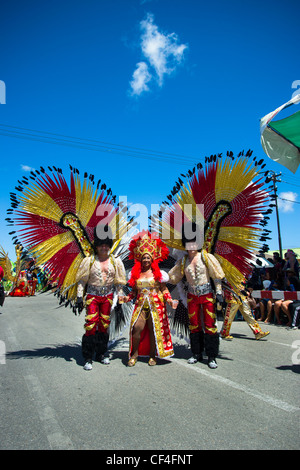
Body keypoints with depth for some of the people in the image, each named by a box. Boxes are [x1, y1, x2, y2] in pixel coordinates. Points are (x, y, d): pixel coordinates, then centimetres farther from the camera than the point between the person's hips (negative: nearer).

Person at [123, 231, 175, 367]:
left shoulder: (157, 273, 3)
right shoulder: (136, 274, 10)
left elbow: (164, 289, 3)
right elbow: (135, 290, 15)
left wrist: (169, 300, -10)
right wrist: (128, 297, 0)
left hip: (155, 305, -1)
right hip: (141, 305, 2)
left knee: (153, 330, 1)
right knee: (137, 327, -11)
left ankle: (152, 355, 17)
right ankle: (134, 354, 8)